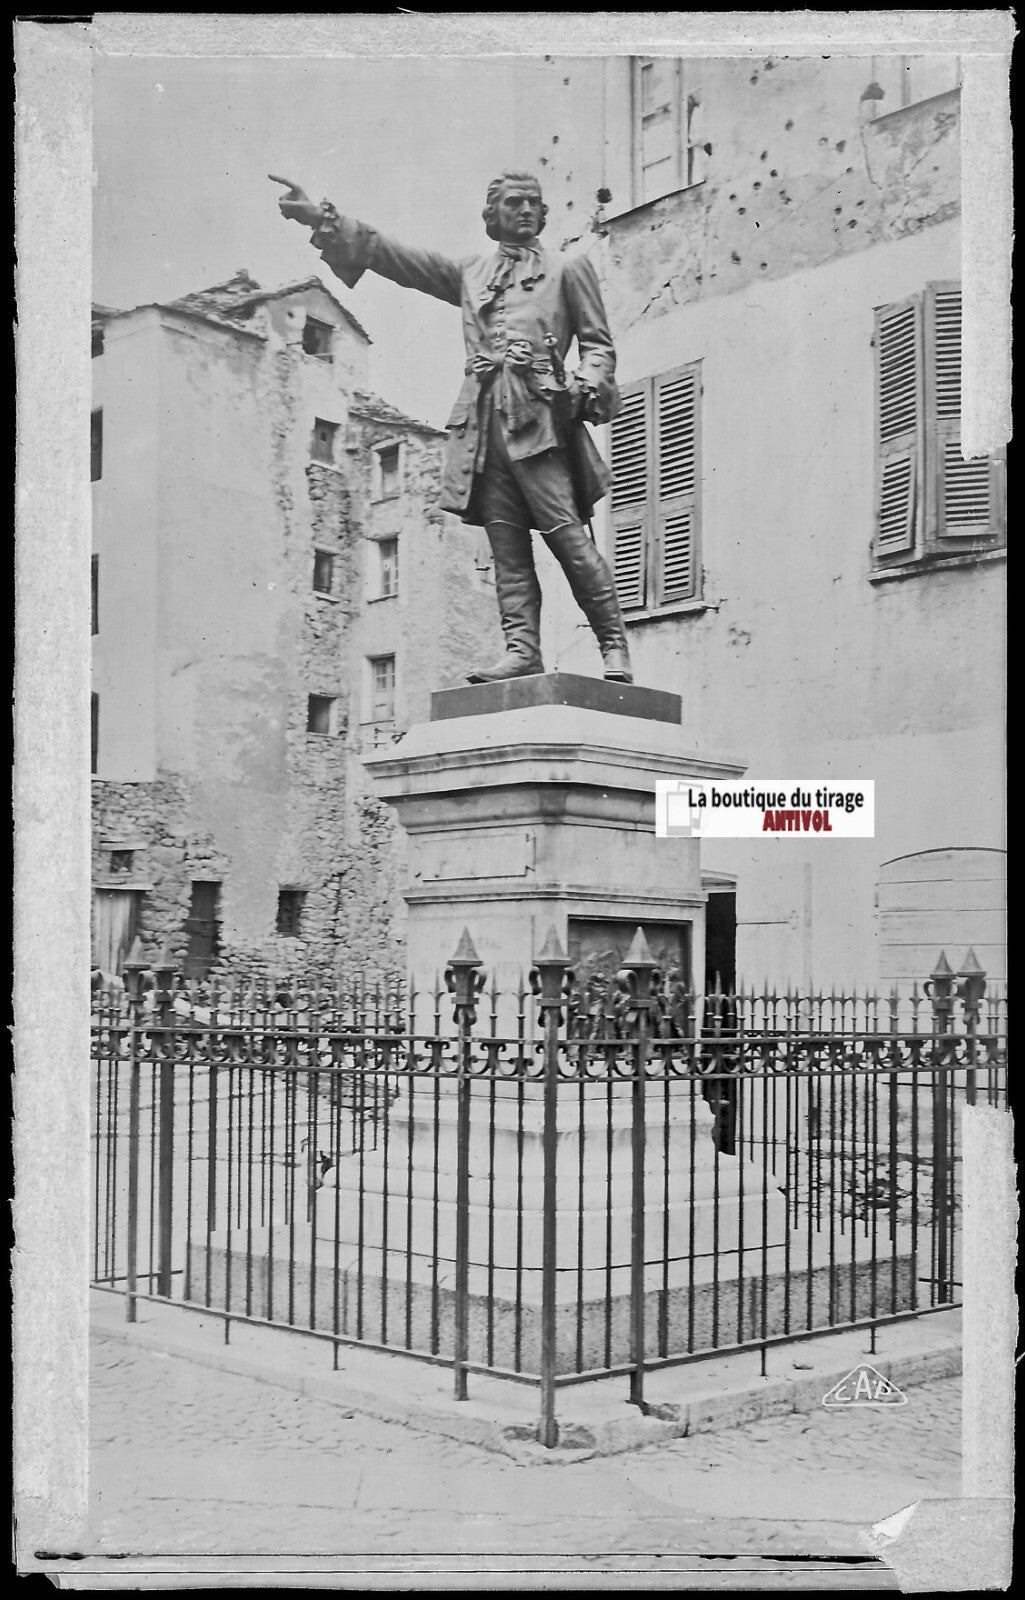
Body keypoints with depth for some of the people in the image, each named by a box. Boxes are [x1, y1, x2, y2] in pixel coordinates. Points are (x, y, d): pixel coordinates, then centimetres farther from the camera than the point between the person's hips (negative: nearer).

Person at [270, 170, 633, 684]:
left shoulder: (568, 267, 18)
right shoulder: (469, 273, 26)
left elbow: (597, 343, 12)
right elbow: (389, 254, 23)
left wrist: (588, 385, -10)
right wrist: (322, 218, 16)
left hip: (537, 415, -4)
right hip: (483, 418, 4)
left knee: (568, 535, -13)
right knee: (506, 544, -5)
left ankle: (613, 647, -11)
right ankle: (521, 649, -10)